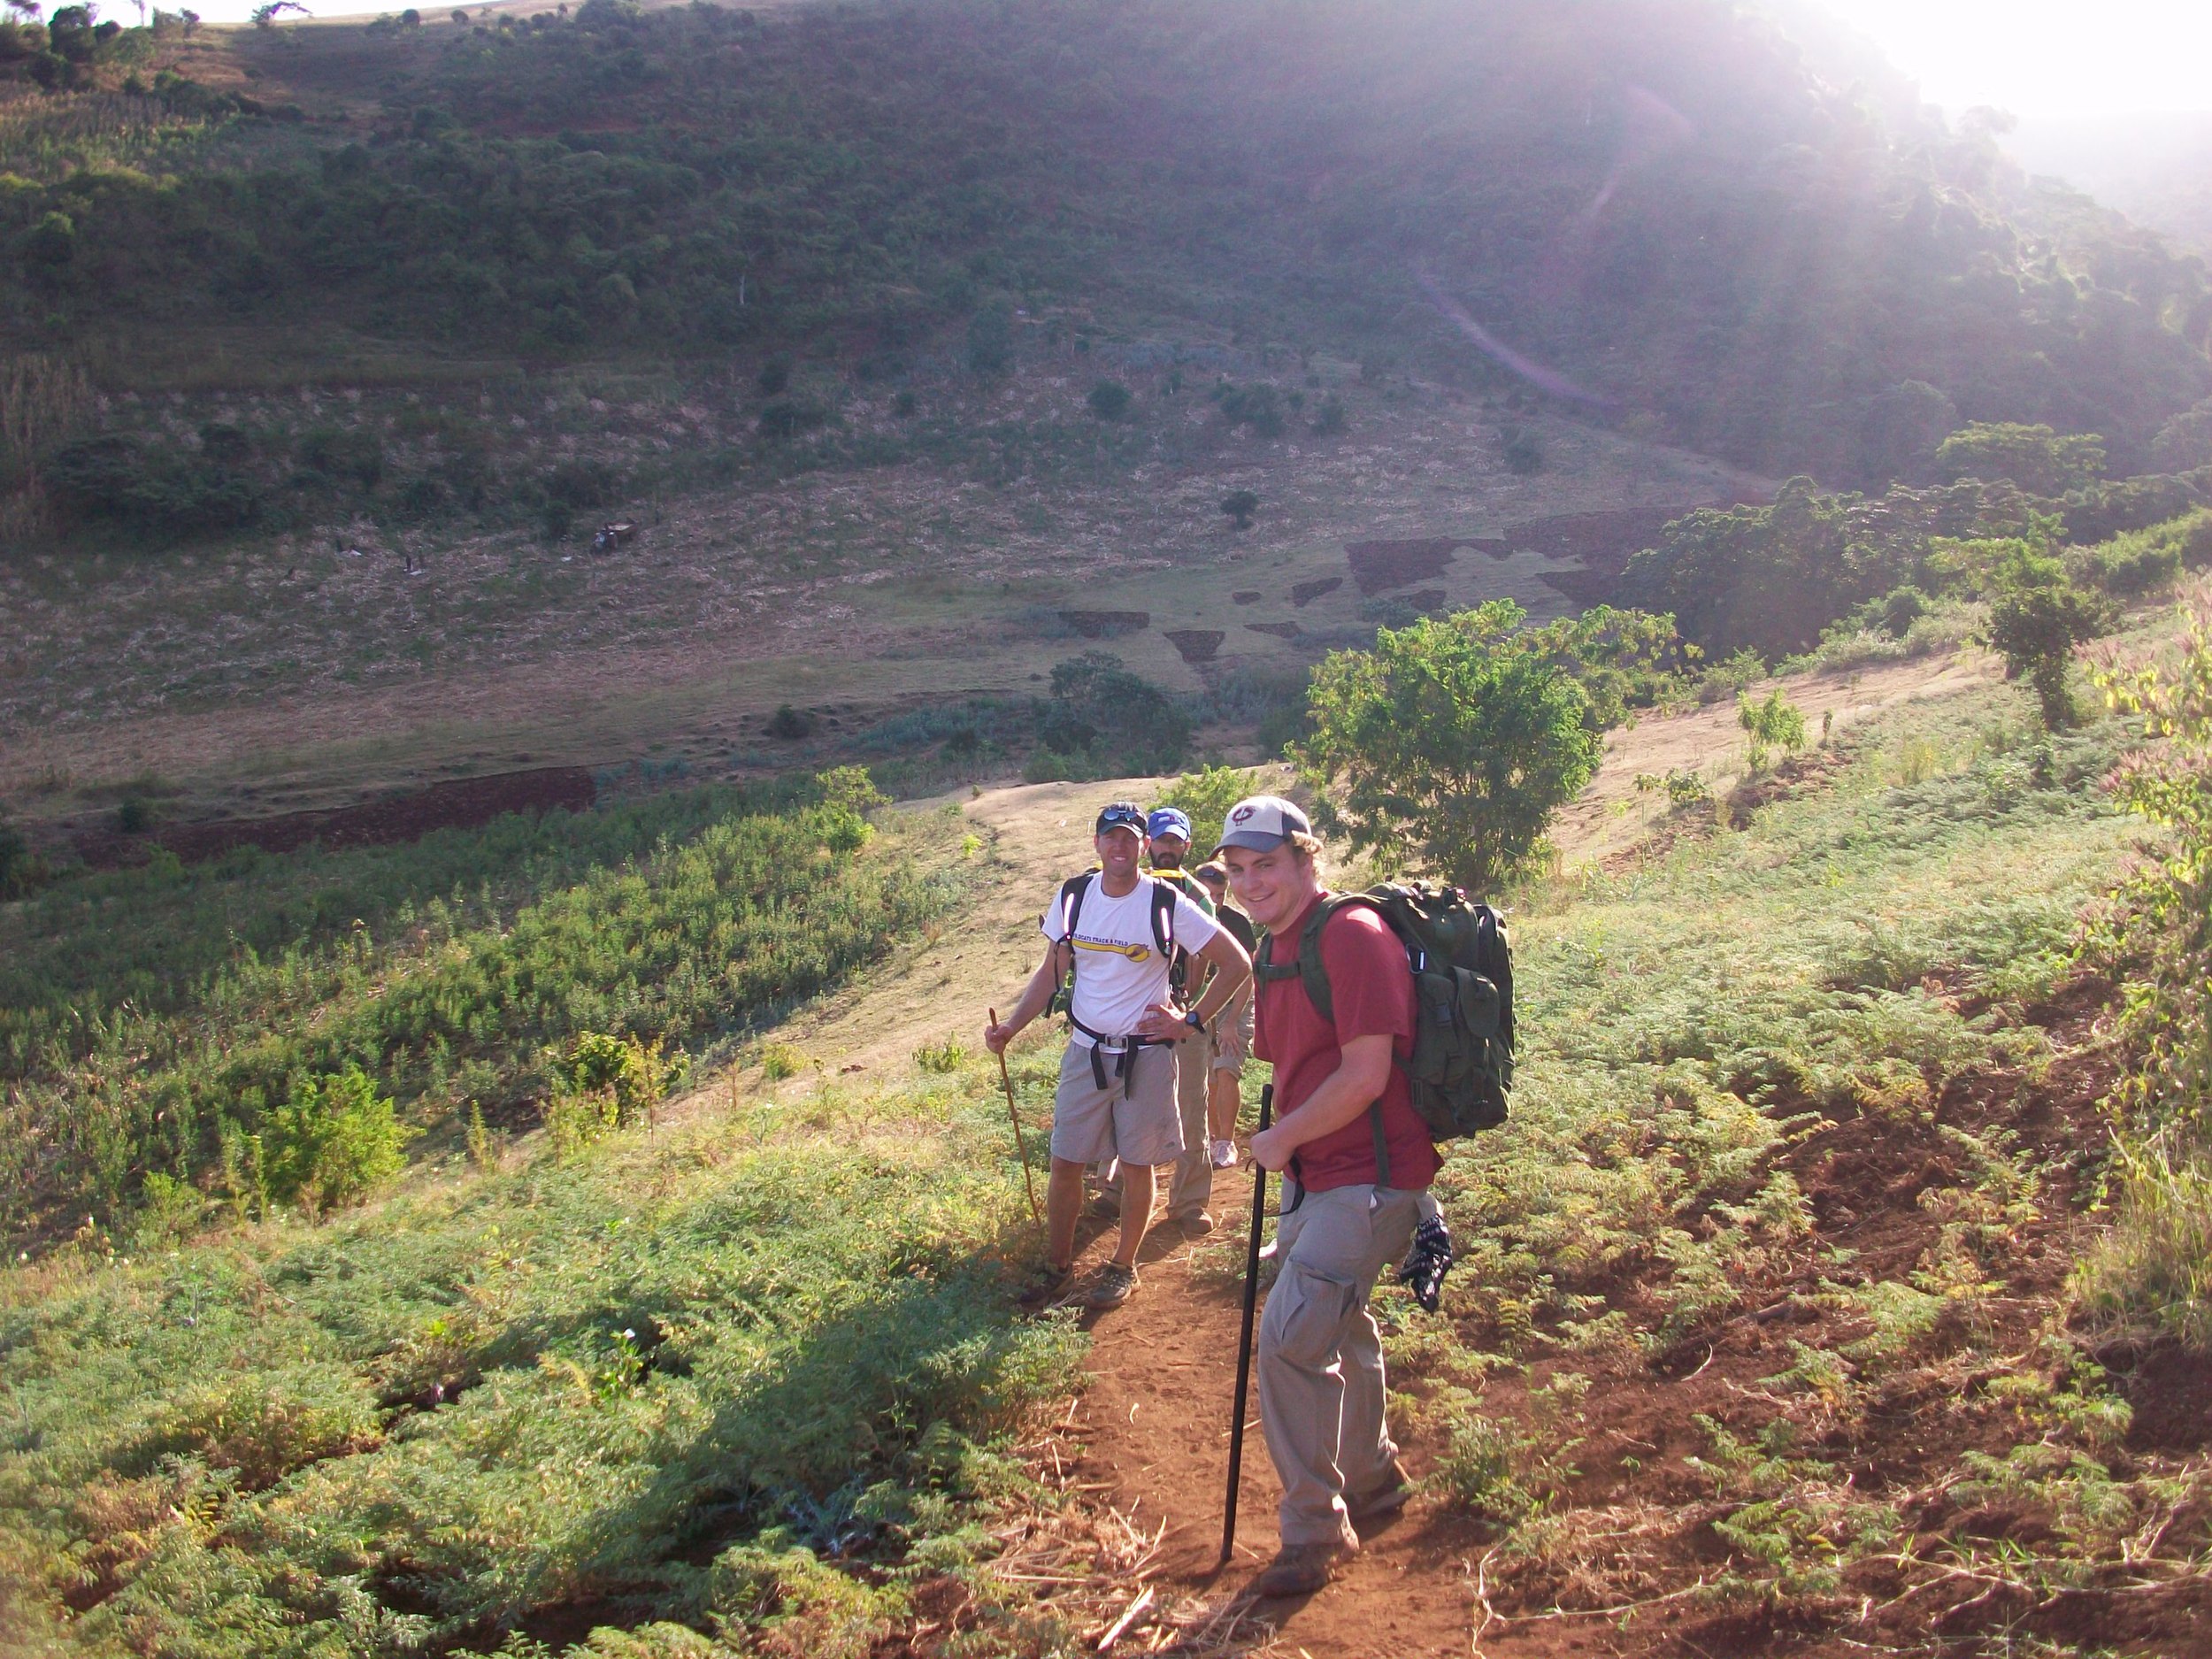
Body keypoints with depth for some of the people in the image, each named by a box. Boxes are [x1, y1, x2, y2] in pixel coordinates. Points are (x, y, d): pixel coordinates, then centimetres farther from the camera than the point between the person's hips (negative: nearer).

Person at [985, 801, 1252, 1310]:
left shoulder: (1167, 905, -11)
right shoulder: (1072, 897, 0)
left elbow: (1236, 964, -5)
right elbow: (1051, 972, 9)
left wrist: (1193, 1022, -7)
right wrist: (1012, 1026, -4)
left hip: (1146, 1053, -3)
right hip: (1084, 1052, 3)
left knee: (1136, 1165, 7)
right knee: (1065, 1163, 5)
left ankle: (1123, 1267, 24)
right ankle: (1056, 1267, 19)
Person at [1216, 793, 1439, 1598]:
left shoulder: (1353, 936, -19)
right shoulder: (1278, 953, 11)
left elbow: (1364, 1077, -23)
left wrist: (1280, 1141, -12)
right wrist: (1283, 1149, 9)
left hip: (1368, 1178, -10)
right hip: (1312, 1178, 10)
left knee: (1291, 1338, -15)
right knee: (1339, 1335, 23)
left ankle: (1314, 1532, 0)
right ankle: (1372, 1485, 44)